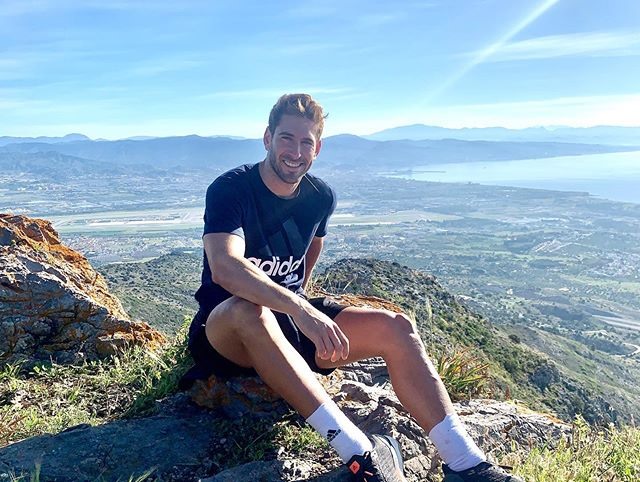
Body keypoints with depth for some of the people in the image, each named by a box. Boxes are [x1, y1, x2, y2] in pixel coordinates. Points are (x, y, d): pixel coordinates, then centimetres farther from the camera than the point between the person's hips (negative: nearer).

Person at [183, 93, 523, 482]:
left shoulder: (321, 197, 1)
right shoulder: (230, 189, -17)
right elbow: (223, 268, -35)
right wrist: (298, 309, -47)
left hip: (293, 319, 5)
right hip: (228, 330, -4)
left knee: (395, 327, -17)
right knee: (251, 310, -42)